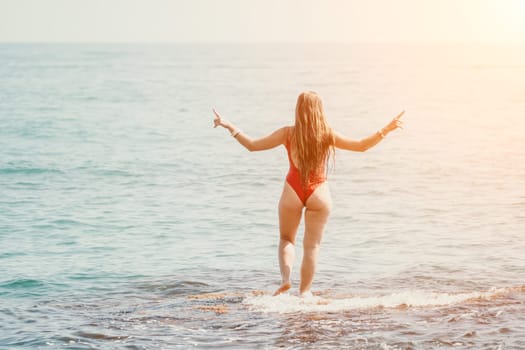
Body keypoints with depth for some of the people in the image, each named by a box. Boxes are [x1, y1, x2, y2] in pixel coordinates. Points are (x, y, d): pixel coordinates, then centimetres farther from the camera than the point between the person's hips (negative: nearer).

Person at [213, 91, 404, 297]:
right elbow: (361, 146, 2)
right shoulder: (327, 135, -5)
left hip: (293, 191, 0)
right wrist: (386, 130, 10)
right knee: (312, 245, 10)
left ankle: (285, 278, -6)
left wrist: (229, 127, 7)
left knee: (286, 239, 17)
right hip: (318, 193, 0)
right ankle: (304, 291, 10)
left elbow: (252, 145, -2)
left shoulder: (288, 134, -6)